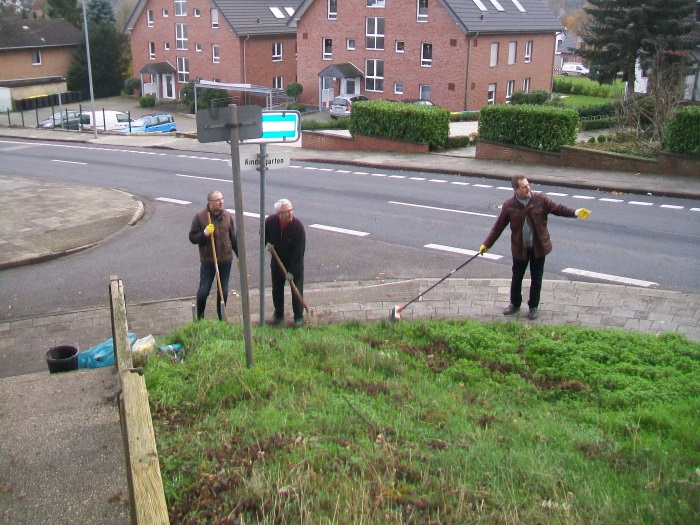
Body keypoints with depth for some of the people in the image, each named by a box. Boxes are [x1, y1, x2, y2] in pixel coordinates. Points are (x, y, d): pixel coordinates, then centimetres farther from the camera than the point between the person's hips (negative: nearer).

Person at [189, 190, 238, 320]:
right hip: (207, 261, -2)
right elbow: (192, 238, -6)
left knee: (223, 291, 12)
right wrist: (204, 233, -24)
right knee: (203, 291, 3)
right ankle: (199, 318, 22)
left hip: (225, 260, 3)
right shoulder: (200, 216, -9)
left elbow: (234, 238, 6)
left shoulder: (227, 216, -1)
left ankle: (222, 318, 27)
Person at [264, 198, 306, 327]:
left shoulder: (298, 226, -27)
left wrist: (292, 271, -25)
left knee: (297, 289, 2)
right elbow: (264, 233, 7)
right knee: (276, 288, 14)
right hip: (277, 260, 4)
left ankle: (299, 316, 17)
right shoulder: (270, 221, -17)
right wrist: (267, 242, -15)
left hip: (295, 262, -4)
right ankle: (278, 314, 32)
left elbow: (299, 251, -25)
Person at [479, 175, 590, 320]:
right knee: (516, 278, 13)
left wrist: (576, 212, -20)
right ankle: (515, 304, 35)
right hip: (520, 248, 0)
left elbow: (557, 208, -5)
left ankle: (534, 307, 29)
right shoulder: (509, 206, -11)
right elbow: (498, 227, -4)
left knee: (536, 279, 11)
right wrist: (486, 244, -3)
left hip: (538, 247, 0)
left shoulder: (540, 199, -10)